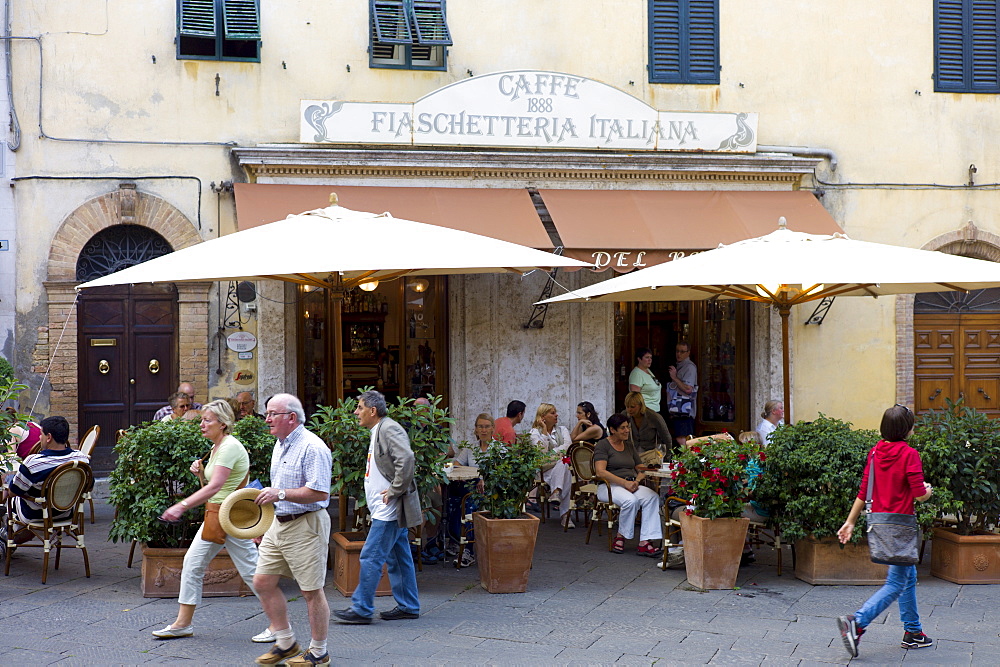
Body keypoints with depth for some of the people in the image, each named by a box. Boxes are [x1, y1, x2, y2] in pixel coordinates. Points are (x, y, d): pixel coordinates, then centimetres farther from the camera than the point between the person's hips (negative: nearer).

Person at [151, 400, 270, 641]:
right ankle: (183, 623, 13)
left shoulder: (230, 447, -18)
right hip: (215, 516, 10)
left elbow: (215, 487, -28)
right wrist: (200, 473, 1)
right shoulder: (215, 448, 13)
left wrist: (182, 506, -33)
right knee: (192, 563, 7)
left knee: (250, 570, -4)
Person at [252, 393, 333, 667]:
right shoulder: (280, 444, 14)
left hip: (305, 526, -10)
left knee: (311, 590, -1)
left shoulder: (312, 447, -17)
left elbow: (320, 493, -23)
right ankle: (286, 642, 20)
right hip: (279, 523, 10)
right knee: (262, 581, 8)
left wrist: (280, 494, -23)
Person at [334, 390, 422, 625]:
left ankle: (361, 609, -4)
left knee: (371, 557, -8)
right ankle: (408, 606, 20)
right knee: (398, 558, 14)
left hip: (390, 510, -11)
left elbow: (406, 459, -28)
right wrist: (393, 492, 12)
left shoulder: (389, 429, -14)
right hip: (391, 510, 11)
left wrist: (394, 491, -23)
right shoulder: (378, 431, 18)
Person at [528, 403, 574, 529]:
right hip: (544, 468, -3)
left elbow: (568, 445, 0)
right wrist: (544, 430, -6)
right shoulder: (535, 432, 10)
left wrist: (552, 453, -13)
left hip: (562, 466, 3)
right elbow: (541, 450, -8)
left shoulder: (562, 430, 20)